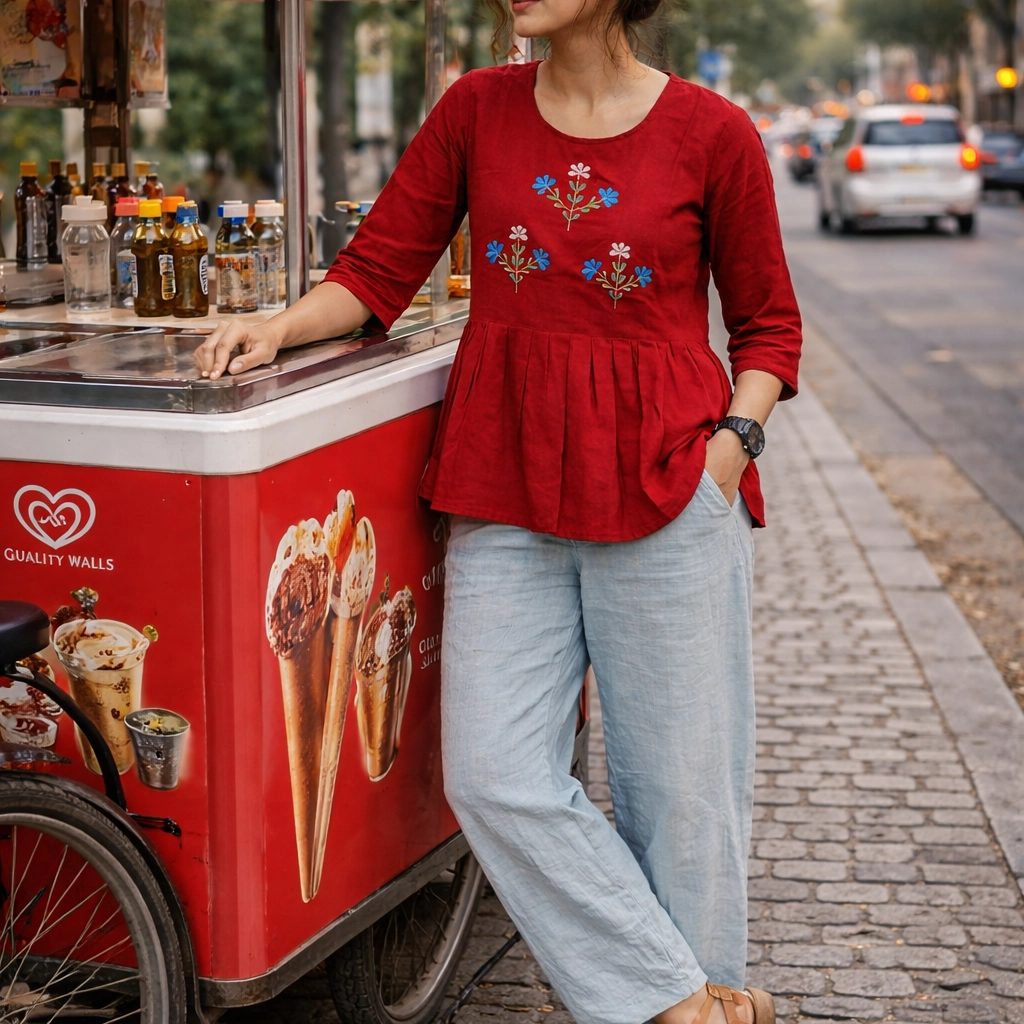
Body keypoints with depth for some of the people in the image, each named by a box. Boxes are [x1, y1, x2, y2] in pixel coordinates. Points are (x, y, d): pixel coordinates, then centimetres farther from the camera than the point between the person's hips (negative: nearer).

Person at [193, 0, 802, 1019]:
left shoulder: (712, 133, 0)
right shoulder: (476, 110, 7)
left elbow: (767, 323, 10)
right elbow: (378, 268, 10)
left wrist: (734, 440, -5)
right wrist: (283, 325, -6)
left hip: (667, 485, -2)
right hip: (507, 486, 3)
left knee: (681, 777, 4)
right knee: (494, 773, -3)